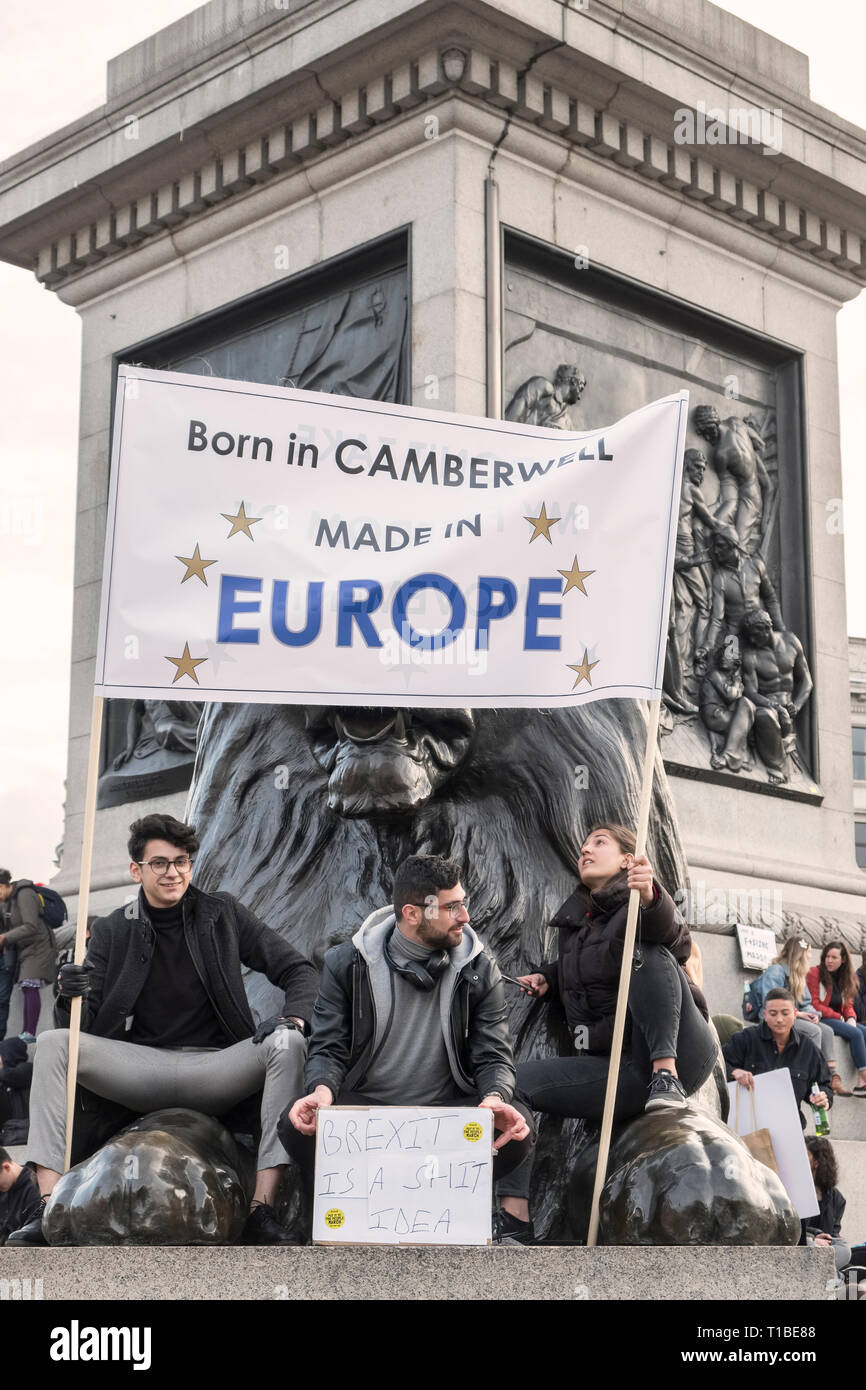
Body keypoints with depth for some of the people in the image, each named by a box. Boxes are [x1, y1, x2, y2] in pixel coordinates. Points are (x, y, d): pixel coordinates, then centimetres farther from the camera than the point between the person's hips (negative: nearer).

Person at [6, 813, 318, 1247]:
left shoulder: (223, 915, 4)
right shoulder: (112, 932, 6)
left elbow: (298, 970, 3)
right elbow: (86, 1028, 2)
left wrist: (293, 1019, -19)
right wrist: (72, 997, -22)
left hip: (215, 1066, -1)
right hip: (142, 1067, 1)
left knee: (286, 1044, -28)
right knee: (54, 1043, -20)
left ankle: (262, 1211, -32)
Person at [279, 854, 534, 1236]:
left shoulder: (479, 970, 1)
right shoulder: (347, 964, -1)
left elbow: (493, 1055, -1)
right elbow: (328, 1048, -3)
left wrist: (495, 1098, -26)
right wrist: (322, 1090, -28)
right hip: (365, 1105, -1)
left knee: (517, 1128, -29)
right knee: (297, 1124, -32)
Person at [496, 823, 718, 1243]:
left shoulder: (637, 905, 3)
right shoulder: (573, 921, 22)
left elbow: (676, 939, -22)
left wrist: (650, 899, -44)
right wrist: (546, 979, 15)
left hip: (680, 1052, -6)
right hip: (624, 1073, 6)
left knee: (647, 950, -26)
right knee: (515, 1079, -9)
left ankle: (666, 1074, -36)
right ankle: (513, 1220, -18)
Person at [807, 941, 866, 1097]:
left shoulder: (844, 977, 16)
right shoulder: (814, 973, -6)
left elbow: (848, 1004, 16)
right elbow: (814, 1005, -11)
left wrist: (851, 1018, -7)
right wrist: (839, 1017, -12)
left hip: (838, 1019, 7)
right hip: (820, 1019, -7)